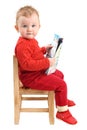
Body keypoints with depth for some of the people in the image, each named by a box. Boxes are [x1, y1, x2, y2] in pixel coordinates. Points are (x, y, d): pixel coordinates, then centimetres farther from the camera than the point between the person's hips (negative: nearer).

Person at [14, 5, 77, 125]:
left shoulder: (31, 40, 7)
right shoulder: (22, 45, -28)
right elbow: (27, 64, -36)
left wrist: (44, 49, 9)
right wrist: (47, 63, -33)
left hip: (39, 71, 11)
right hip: (31, 78, -11)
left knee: (59, 74, 28)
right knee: (61, 84, -14)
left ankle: (61, 99, 46)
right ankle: (62, 112, 1)